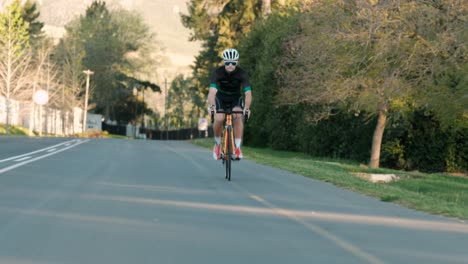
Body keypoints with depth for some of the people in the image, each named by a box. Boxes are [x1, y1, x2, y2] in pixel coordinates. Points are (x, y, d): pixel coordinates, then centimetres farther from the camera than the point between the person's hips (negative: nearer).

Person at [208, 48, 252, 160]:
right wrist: (212, 106, -57)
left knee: (238, 116, -29)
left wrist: (246, 108, -52)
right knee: (219, 119, -25)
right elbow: (212, 91, -40)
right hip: (221, 98, 0)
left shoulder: (242, 74, -26)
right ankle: (217, 144, 1)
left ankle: (237, 147, -20)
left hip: (236, 98, 0)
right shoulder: (217, 72, -27)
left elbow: (248, 93, -35)